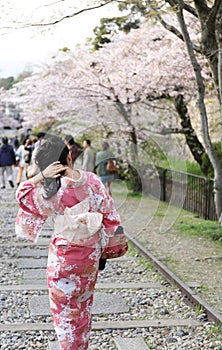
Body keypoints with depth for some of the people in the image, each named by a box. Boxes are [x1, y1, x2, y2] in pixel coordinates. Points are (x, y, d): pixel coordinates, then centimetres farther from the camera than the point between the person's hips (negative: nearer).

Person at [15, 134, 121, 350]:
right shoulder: (92, 181, -12)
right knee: (84, 305, 24)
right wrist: (103, 245, 10)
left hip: (63, 257, -5)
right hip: (91, 254, 5)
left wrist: (41, 176, -18)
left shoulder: (54, 192, -24)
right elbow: (110, 215, -3)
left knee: (64, 309, 13)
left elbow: (22, 196, -7)